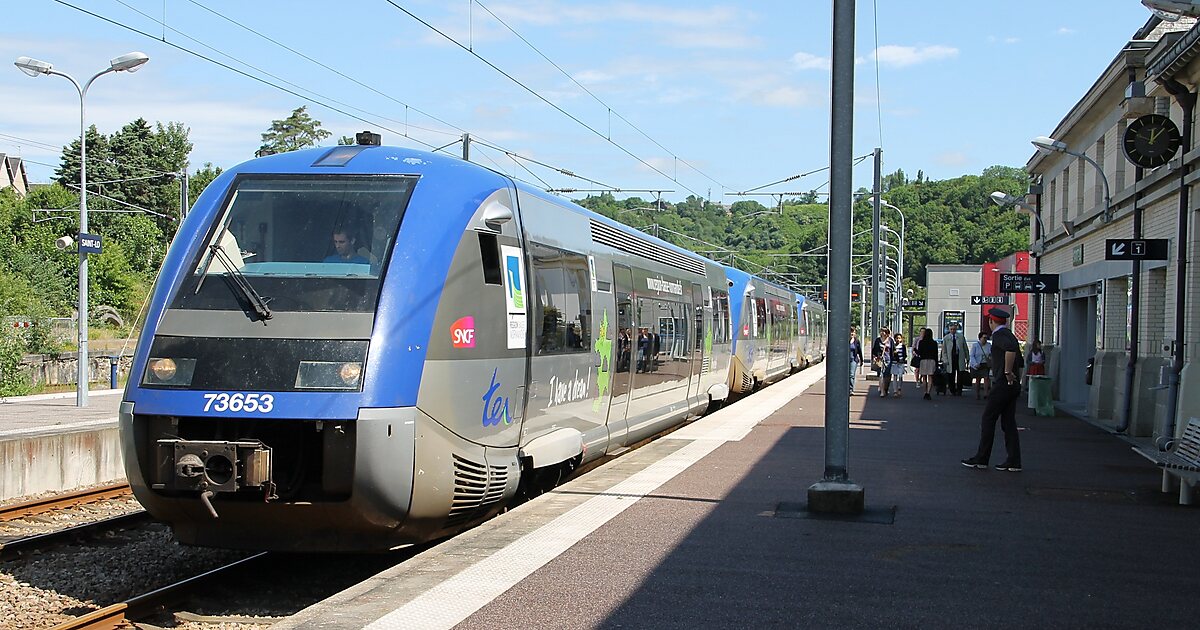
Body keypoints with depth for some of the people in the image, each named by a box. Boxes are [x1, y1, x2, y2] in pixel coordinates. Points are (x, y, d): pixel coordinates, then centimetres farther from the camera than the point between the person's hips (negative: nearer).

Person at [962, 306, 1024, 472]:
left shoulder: (999, 335, -11)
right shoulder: (1009, 335, 18)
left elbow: (1011, 349, -32)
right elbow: (1019, 361, 22)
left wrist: (1007, 373, -24)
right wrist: (1015, 376, 18)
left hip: (1002, 385, -9)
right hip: (1013, 386, 9)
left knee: (988, 420, -1)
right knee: (1009, 423, 9)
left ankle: (981, 458, 2)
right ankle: (1013, 462, 7)